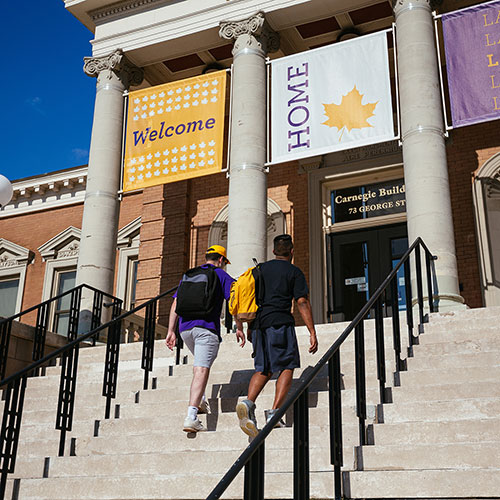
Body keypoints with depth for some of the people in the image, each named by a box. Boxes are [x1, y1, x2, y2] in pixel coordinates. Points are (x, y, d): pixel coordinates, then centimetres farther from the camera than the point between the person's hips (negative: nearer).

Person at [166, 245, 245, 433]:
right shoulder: (222, 275, 7)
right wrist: (239, 328, 0)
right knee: (202, 370, -12)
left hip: (185, 328, 6)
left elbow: (175, 304, 16)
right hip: (206, 327, -6)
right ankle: (191, 417, -22)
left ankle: (200, 400, 20)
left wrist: (171, 331, 15)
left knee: (201, 362, 30)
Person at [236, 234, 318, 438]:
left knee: (263, 369, 11)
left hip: (259, 323, 5)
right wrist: (312, 333, -6)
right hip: (280, 322, -5)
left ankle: (248, 402, -13)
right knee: (287, 368, 2)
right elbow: (302, 302, -4)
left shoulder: (260, 269, 19)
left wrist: (250, 327, 26)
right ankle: (274, 413, -10)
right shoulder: (294, 272, 4)